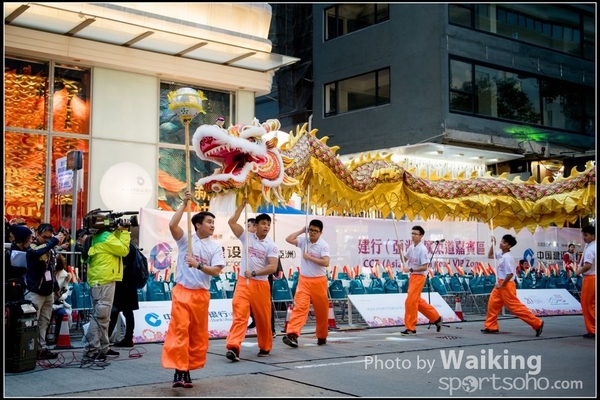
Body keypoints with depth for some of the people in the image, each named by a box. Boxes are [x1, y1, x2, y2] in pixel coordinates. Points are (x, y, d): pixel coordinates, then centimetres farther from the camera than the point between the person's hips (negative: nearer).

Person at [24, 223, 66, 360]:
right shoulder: (32, 247, -9)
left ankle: (42, 348, 12)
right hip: (35, 292, -7)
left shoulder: (51, 249, 11)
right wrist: (54, 240, -31)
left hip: (48, 292, 7)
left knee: (44, 322, 8)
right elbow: (38, 252, -36)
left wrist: (56, 287, 23)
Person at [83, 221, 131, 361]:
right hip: (104, 281, -11)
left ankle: (102, 348, 24)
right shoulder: (106, 238, -14)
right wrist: (124, 232, -6)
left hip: (102, 280, 11)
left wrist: (119, 231, 9)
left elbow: (117, 244, 18)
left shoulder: (101, 237, 17)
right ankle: (90, 351, -14)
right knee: (100, 316, -12)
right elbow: (124, 250, -13)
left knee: (103, 316, 16)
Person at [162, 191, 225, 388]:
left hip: (202, 295, 4)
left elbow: (216, 271, -6)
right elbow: (172, 225, -20)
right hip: (182, 292, -4)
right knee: (179, 330, -13)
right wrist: (185, 203, -18)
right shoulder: (186, 239, -1)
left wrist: (198, 265, -21)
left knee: (198, 334, 7)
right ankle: (178, 370, -14)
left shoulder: (216, 247, 4)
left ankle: (187, 370, 18)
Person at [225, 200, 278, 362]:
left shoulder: (271, 246, -2)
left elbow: (273, 267, -13)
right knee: (239, 315, -12)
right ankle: (233, 347, -21)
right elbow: (231, 222, -6)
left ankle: (265, 347, 26)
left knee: (263, 318, 9)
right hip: (243, 283, 0)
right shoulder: (247, 237, 3)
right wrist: (243, 205, -6)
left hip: (261, 285, 0)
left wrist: (254, 273, -21)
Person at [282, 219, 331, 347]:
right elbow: (288, 239, -7)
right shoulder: (303, 240, 3)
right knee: (300, 307, -12)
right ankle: (292, 334, -23)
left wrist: (309, 257, -17)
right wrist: (302, 230, -4)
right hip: (304, 280, 2)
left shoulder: (323, 245, -9)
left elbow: (326, 262, -19)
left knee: (321, 310, 8)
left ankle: (322, 336, 25)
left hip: (319, 281, -2)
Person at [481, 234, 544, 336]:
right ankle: (491, 327, 19)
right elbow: (490, 256, 25)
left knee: (515, 307, -7)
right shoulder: (501, 254, 8)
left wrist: (501, 285, -18)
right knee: (492, 304, 11)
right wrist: (493, 244, 12)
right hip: (500, 284, 10)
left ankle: (537, 323, -2)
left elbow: (510, 274, -26)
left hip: (506, 285, -10)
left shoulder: (507, 257, -21)